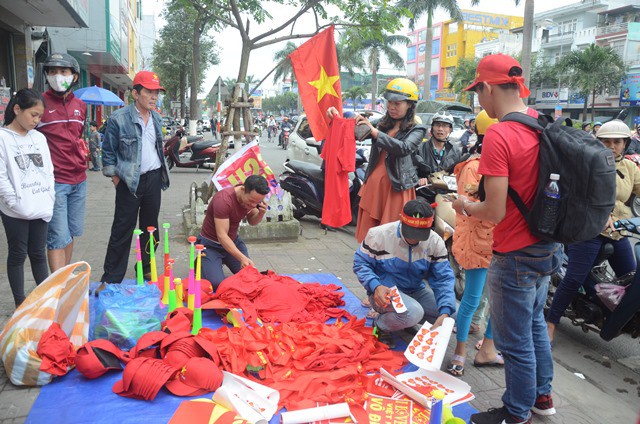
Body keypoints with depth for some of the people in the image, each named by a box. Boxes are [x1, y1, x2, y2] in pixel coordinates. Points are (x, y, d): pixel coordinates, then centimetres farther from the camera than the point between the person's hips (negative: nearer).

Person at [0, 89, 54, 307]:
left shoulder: (39, 138, 9)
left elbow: (48, 171, 12)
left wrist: (50, 199, 4)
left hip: (40, 209, 4)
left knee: (38, 254, 13)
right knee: (18, 254, 7)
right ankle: (20, 302, 17)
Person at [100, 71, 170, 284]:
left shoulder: (156, 118, 9)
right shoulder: (119, 118, -11)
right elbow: (108, 152, -5)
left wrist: (162, 172, 14)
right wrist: (116, 178, -7)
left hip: (154, 178, 6)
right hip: (129, 181, -6)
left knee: (150, 227, 14)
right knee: (122, 230, -1)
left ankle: (146, 270, 28)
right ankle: (111, 279, 11)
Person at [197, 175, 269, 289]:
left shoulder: (252, 197, -10)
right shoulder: (223, 200, -32)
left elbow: (252, 221, 5)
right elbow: (222, 236, -32)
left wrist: (261, 213, -18)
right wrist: (242, 258, -41)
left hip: (233, 240, 6)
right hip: (211, 243, -6)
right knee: (216, 284, -21)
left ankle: (222, 261, 21)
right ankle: (202, 263, 11)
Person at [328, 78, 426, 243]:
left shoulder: (416, 130, 2)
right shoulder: (382, 124, 15)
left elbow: (404, 148, -18)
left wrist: (373, 131, -21)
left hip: (396, 188, -4)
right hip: (373, 184, 5)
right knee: (368, 235, 8)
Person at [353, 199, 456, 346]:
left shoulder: (435, 242, -9)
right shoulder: (379, 234, -18)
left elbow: (443, 279, -9)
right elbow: (361, 264, -9)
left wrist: (445, 313, -25)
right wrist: (375, 286, -29)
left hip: (416, 291, 6)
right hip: (384, 292, -5)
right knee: (413, 313, -34)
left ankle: (407, 319, 12)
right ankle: (381, 325, -2)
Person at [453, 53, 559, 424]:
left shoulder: (498, 136, -23)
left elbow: (495, 212, -24)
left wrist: (466, 207, -4)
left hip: (515, 255, -8)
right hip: (546, 245, 9)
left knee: (515, 341, 9)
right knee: (535, 323, 26)